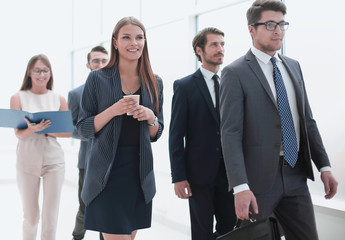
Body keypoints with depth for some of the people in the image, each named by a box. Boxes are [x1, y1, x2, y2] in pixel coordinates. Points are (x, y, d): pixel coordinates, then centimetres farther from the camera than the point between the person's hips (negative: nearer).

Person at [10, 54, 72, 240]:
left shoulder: (59, 99, 5)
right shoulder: (18, 98, 1)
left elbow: (69, 132, 3)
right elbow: (19, 134, -4)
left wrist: (46, 130, -13)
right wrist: (32, 130, -26)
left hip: (54, 160, 1)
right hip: (27, 160, -1)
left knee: (50, 218, 1)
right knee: (30, 217, 7)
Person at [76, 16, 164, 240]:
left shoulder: (154, 83, 9)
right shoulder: (98, 79, -1)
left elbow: (156, 134, 14)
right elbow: (83, 128, -2)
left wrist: (150, 117, -8)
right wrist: (113, 110, -16)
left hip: (139, 170, 4)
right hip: (107, 171, -4)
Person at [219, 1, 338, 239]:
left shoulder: (293, 66, 12)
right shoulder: (235, 73, -9)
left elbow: (307, 120, 15)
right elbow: (231, 134, -14)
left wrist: (324, 166, 9)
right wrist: (240, 187, -21)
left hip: (296, 175, 6)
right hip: (259, 179, -6)